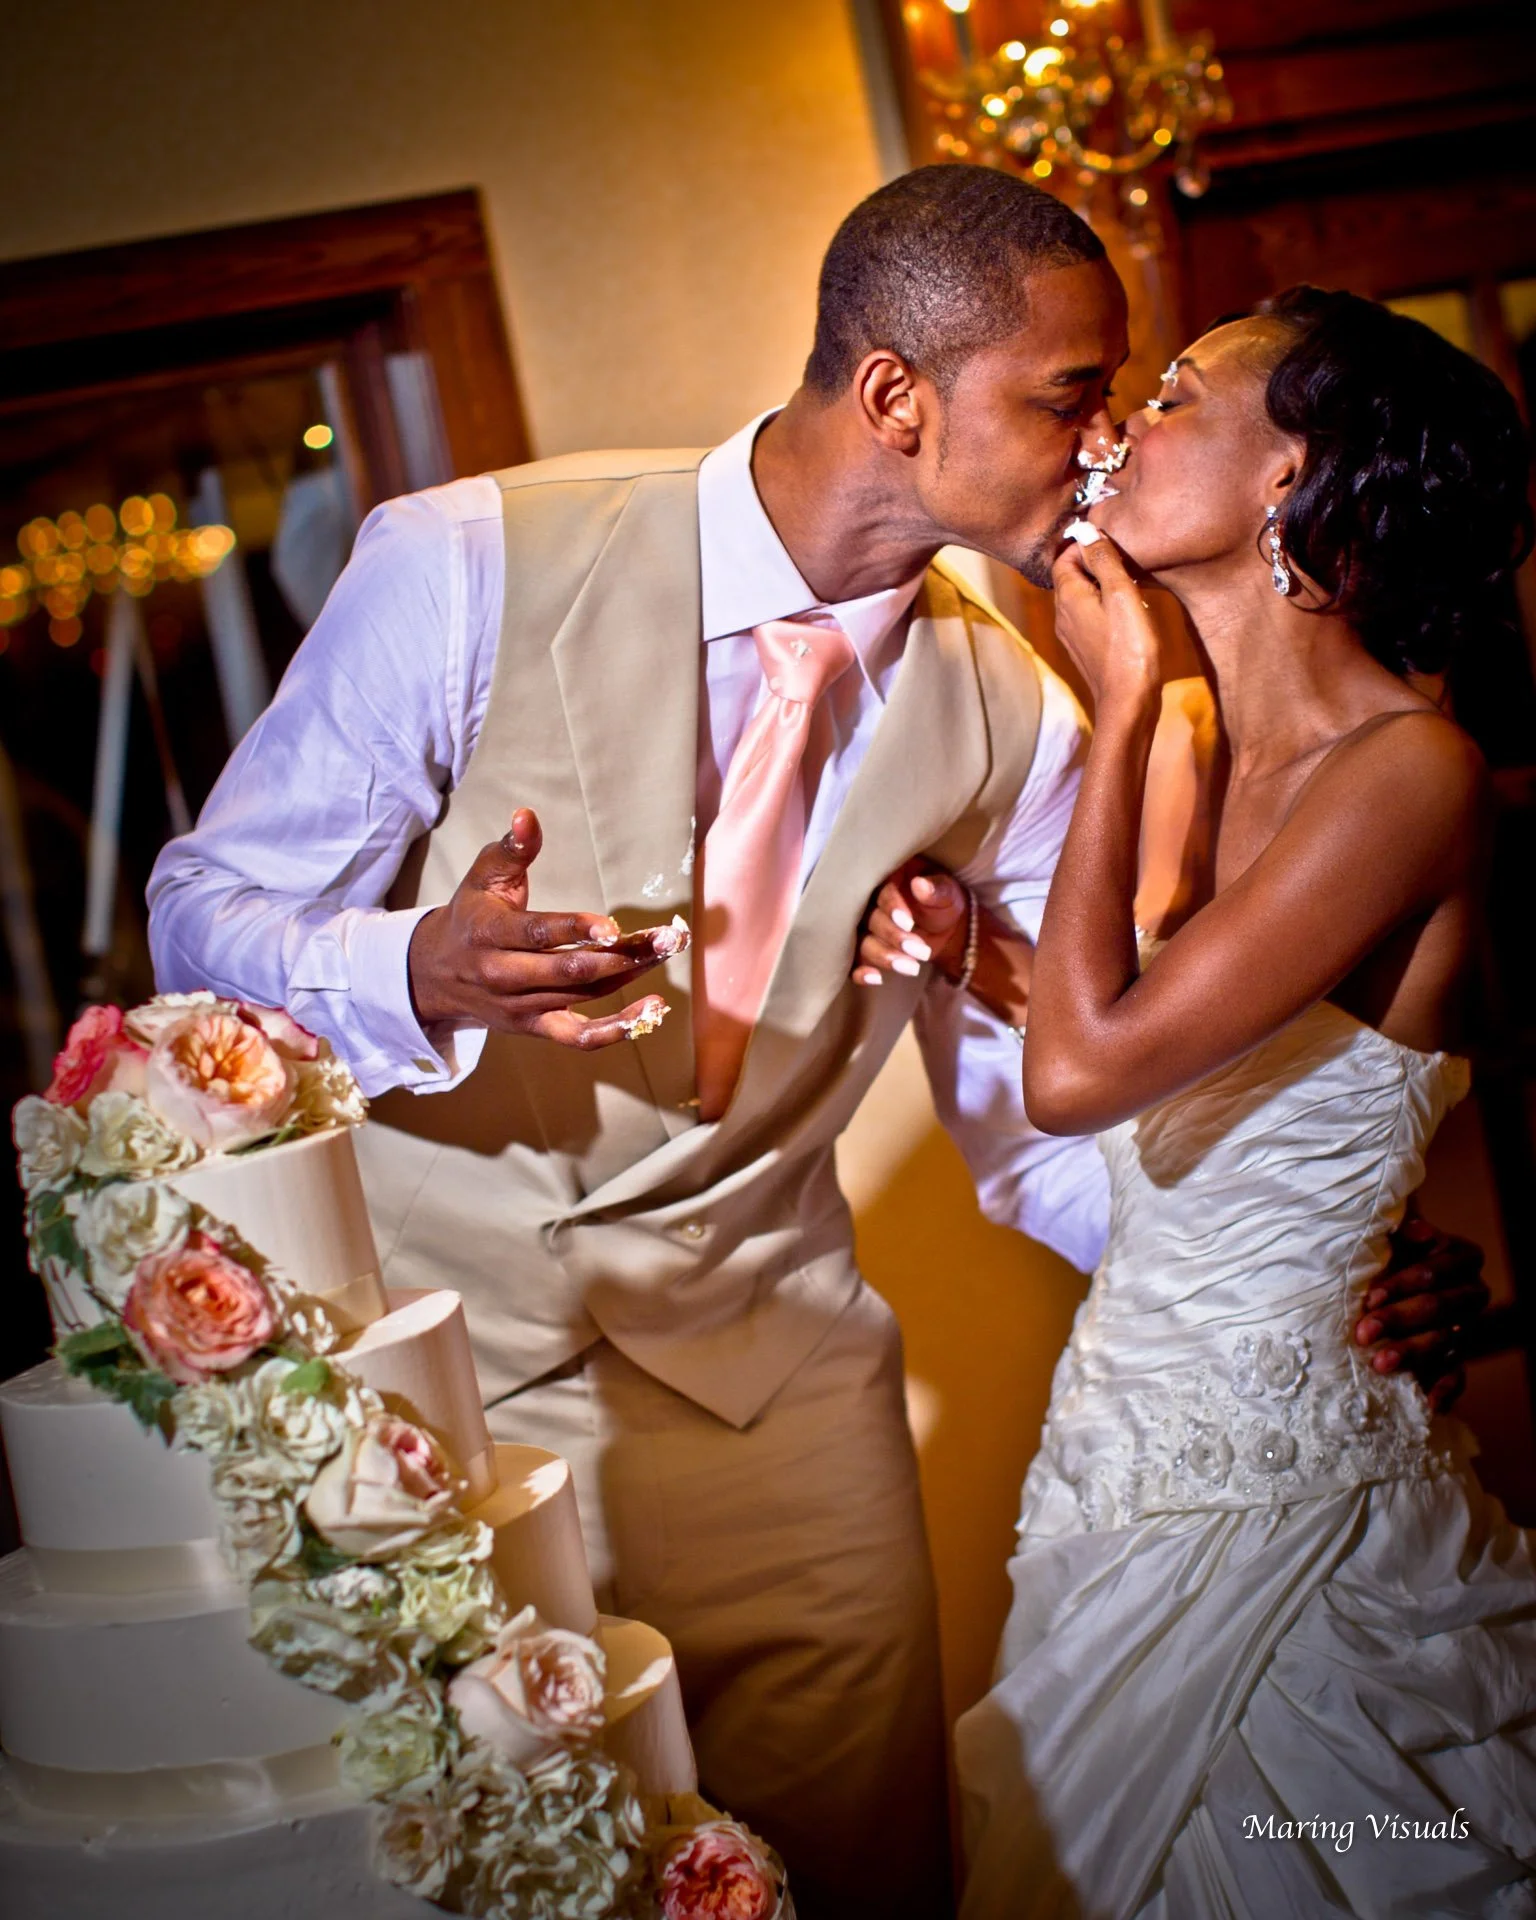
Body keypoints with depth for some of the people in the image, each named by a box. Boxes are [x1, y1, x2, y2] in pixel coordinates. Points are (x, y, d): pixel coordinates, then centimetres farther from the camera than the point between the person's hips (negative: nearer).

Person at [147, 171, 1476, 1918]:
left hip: (768, 1367, 3)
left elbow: (1032, 1111, 1)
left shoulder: (1007, 715, -6)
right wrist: (422, 975, -32)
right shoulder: (473, 564, -17)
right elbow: (204, 912, -11)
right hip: (431, 1337, -3)